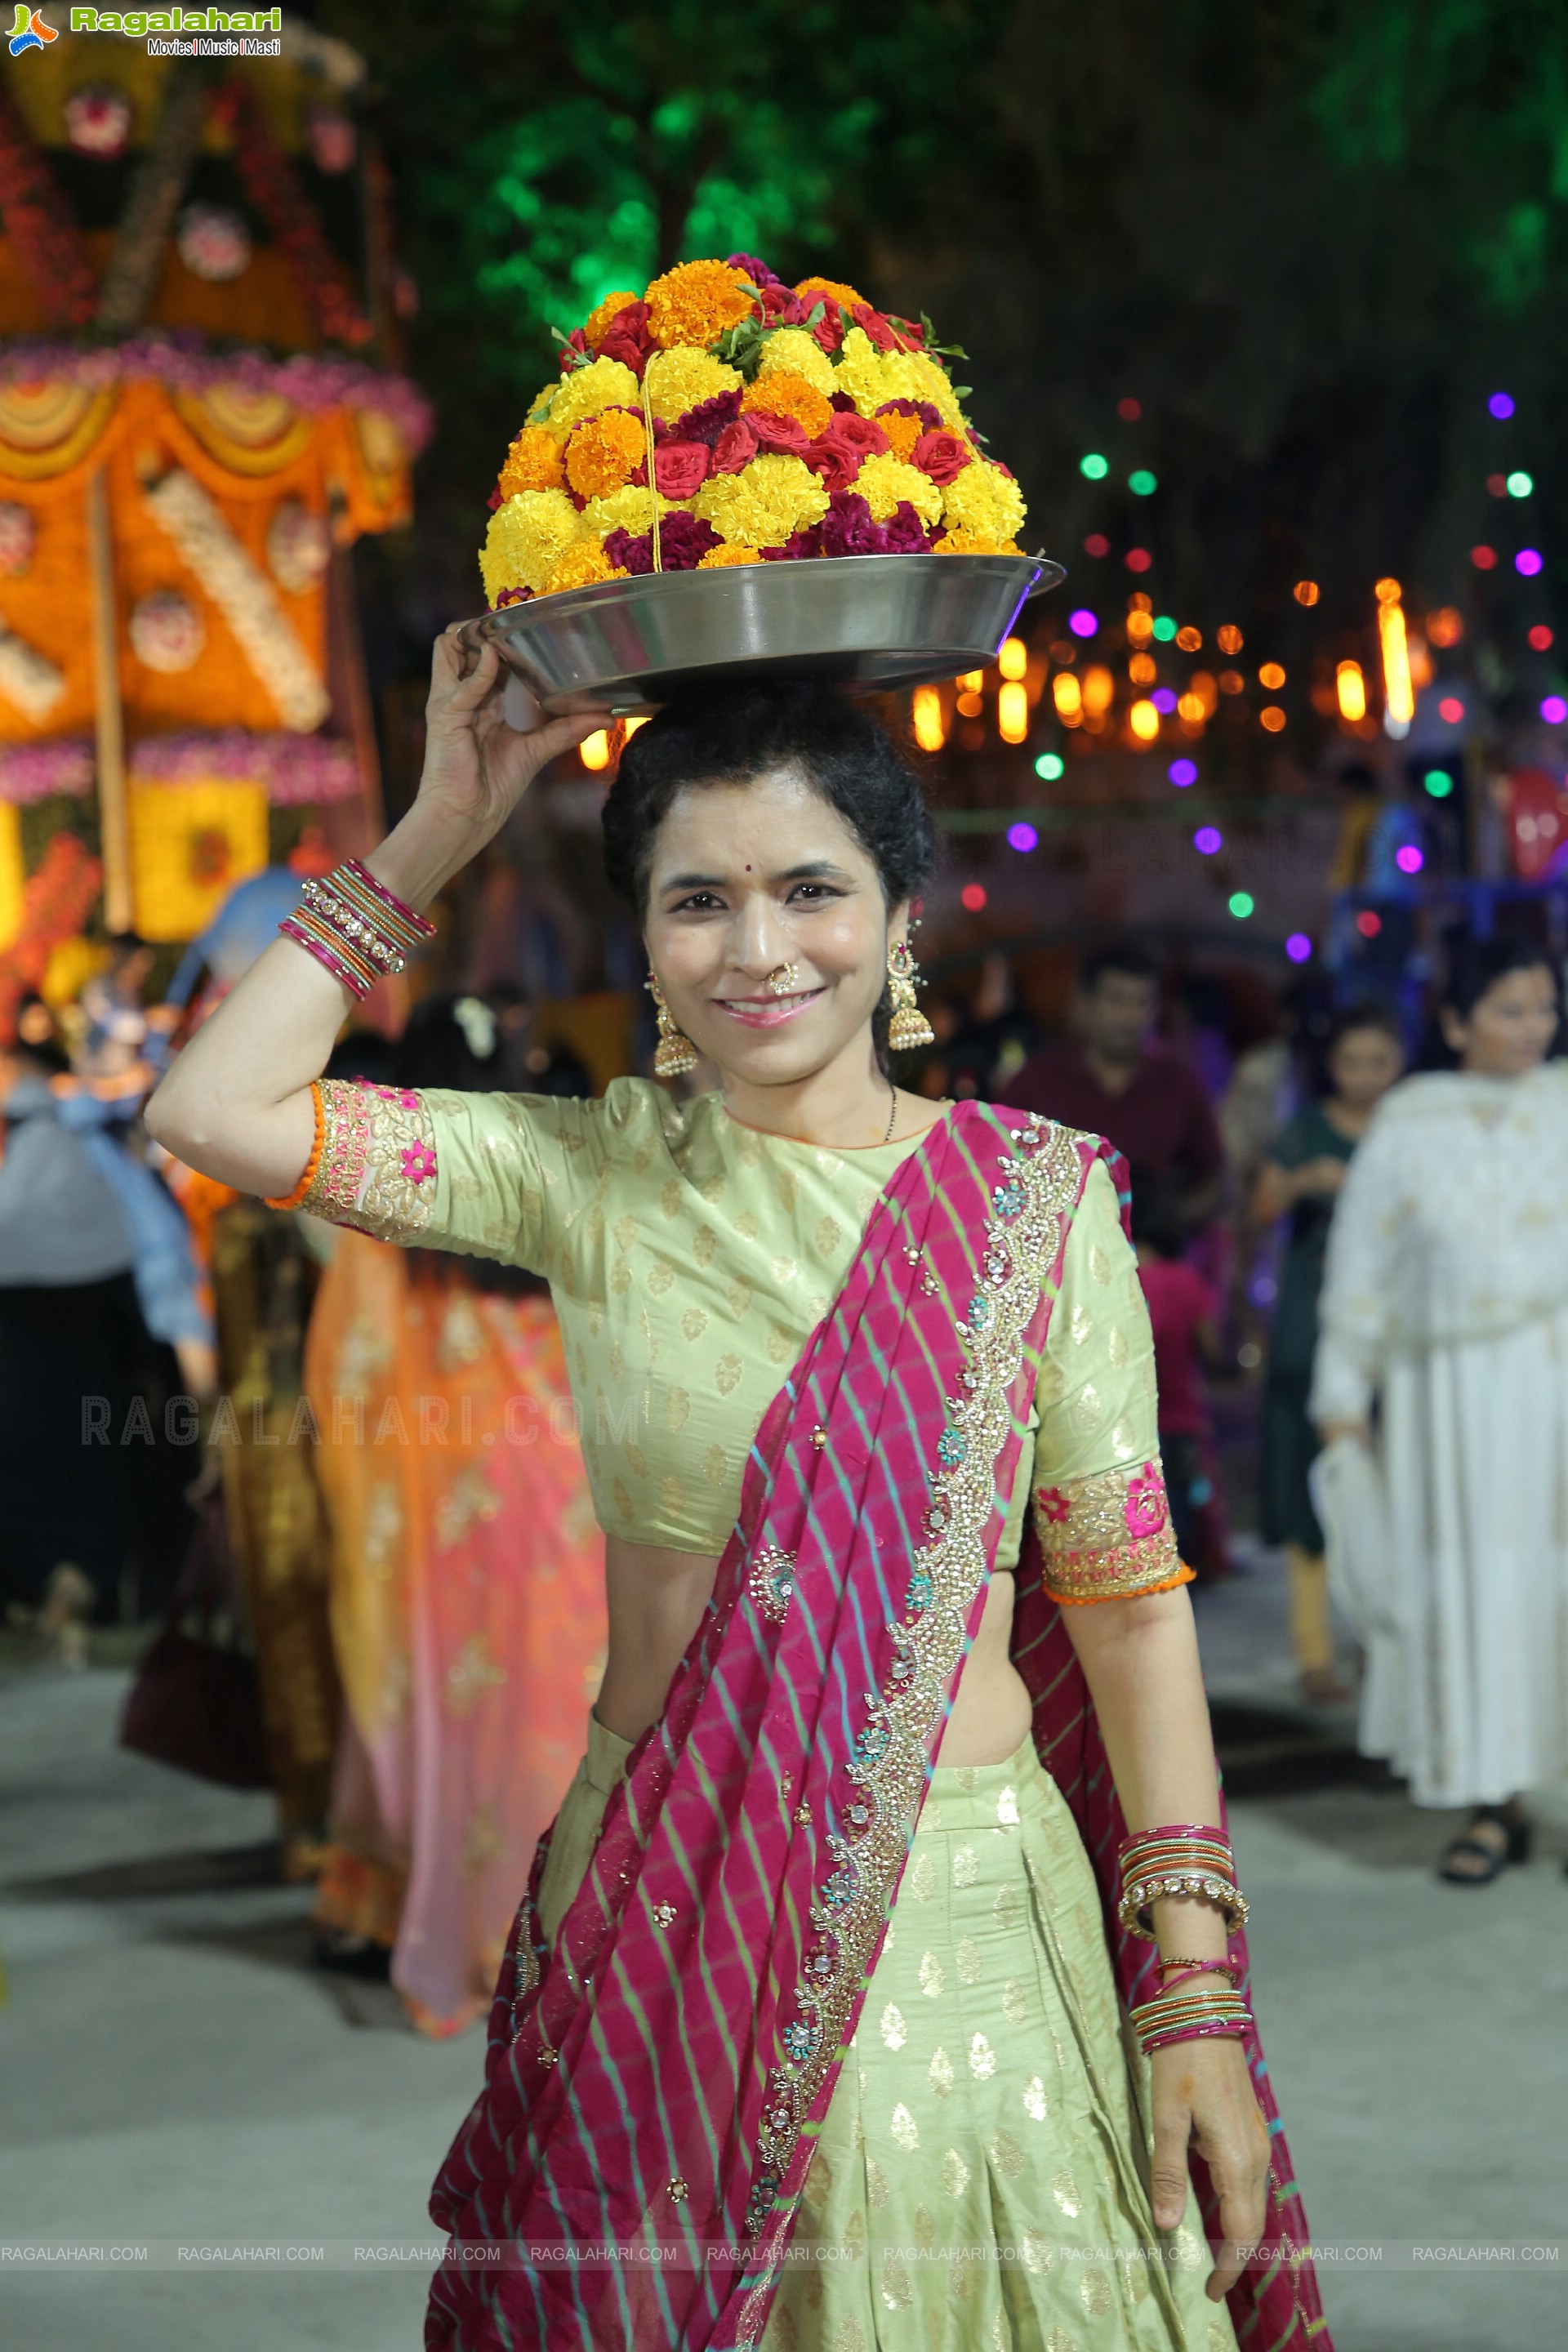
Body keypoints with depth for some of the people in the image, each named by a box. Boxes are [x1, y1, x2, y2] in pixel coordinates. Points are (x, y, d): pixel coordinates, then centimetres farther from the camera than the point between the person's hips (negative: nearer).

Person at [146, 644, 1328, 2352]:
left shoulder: (1033, 1193, -3)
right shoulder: (595, 1175, 0)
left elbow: (1130, 1589, -3)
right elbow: (214, 1110, -6)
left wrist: (1197, 1992, -6)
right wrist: (431, 842, -4)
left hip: (956, 1921, -1)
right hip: (658, 1916, 1)